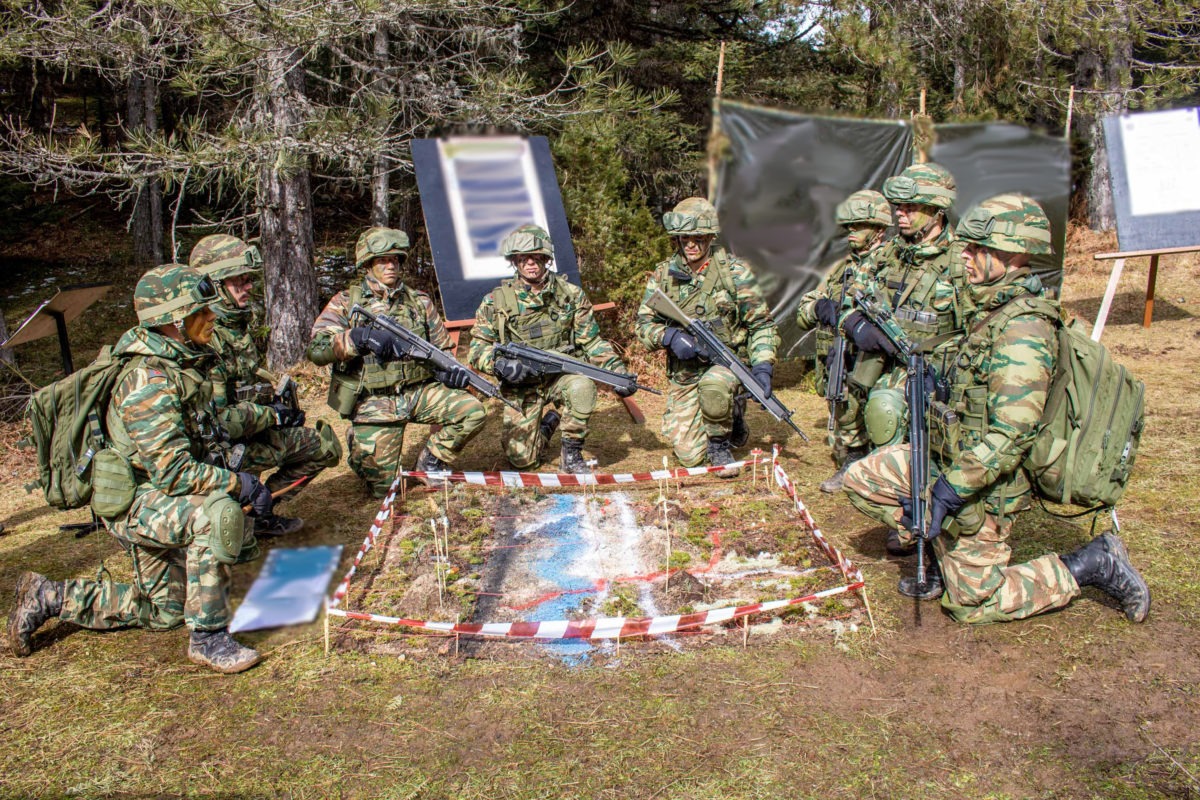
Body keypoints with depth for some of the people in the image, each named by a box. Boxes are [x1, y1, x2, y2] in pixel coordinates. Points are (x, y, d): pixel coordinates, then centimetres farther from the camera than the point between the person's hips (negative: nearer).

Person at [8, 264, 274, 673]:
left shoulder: (184, 365, 3)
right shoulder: (149, 379, -26)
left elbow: (203, 434, 16)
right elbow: (173, 472, -31)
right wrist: (239, 485, -26)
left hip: (155, 499, 10)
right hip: (132, 504, -10)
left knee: (163, 611, 21)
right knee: (219, 513, -37)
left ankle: (48, 597, 31)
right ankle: (208, 637, -26)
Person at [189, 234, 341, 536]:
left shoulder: (242, 323, 6)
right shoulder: (204, 338, -24)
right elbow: (217, 419, -28)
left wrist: (276, 402, 4)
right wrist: (275, 415, -16)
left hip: (257, 429, 9)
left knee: (325, 446, 14)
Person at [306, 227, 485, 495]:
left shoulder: (419, 301, 8)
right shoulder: (346, 302, 0)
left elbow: (442, 349, 13)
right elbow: (316, 349, -13)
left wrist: (449, 369, -11)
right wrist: (360, 337, -29)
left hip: (421, 391, 3)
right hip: (374, 402, -3)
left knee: (472, 410, -20)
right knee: (384, 486, -5)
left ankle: (430, 462, 4)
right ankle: (358, 445, 30)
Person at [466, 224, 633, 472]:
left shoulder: (571, 295, -2)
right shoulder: (496, 301, -5)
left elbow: (593, 342, 1)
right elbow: (477, 348, -4)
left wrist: (617, 371, -13)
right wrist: (499, 364, -25)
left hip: (562, 376, 0)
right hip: (521, 387, 0)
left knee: (582, 386, -36)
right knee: (521, 459, -5)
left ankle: (571, 454, -13)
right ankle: (548, 422, 30)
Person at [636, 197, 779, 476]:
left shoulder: (734, 272, -7)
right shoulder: (664, 274, 1)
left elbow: (762, 324, -5)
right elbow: (644, 322, 0)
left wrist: (763, 367, -19)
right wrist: (671, 336, -21)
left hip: (728, 361, -3)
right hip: (684, 372, 3)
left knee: (713, 385, -40)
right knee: (689, 455, -2)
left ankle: (721, 445, -9)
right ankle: (732, 423, 30)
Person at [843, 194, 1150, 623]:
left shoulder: (1023, 327, -26)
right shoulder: (992, 310, 5)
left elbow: (1011, 435, -30)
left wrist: (951, 490, -28)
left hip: (982, 484, -9)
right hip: (949, 457, 9)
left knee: (971, 602, 3)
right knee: (861, 479, 6)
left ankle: (1092, 564, 13)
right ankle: (946, 550, 15)